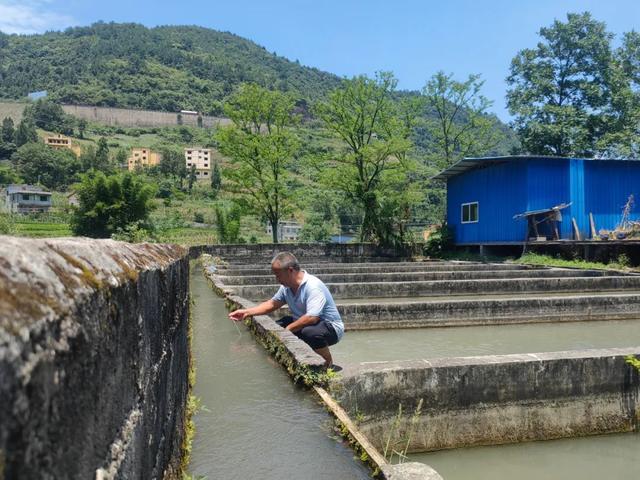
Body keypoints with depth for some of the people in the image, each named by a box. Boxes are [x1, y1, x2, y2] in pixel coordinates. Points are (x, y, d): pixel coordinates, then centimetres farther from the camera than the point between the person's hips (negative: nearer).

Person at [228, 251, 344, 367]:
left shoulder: (313, 286, -29)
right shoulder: (286, 286, -2)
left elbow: (311, 318, -36)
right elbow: (272, 304, 12)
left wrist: (287, 330, -24)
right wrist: (247, 312, 3)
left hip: (331, 327, -8)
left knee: (310, 332, -38)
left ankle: (329, 362, -11)